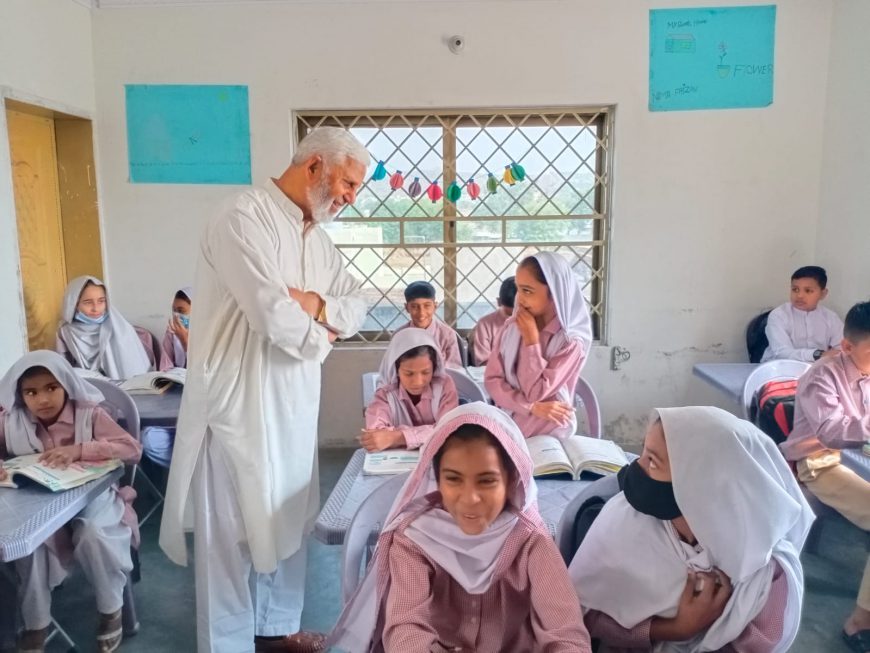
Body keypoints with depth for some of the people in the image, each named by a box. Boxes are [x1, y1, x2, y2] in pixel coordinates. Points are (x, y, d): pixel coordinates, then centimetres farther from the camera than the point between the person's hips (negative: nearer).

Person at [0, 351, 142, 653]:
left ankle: (111, 609, -2)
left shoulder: (89, 414, -11)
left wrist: (79, 449, -31)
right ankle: (35, 626, -4)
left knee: (92, 535, -29)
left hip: (90, 498, -2)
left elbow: (132, 448, -19)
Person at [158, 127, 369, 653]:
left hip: (295, 404, 9)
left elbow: (358, 307, 12)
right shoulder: (245, 217, -17)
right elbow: (274, 314, -27)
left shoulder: (317, 234, 12)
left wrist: (319, 305, -9)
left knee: (289, 519, 20)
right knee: (234, 530, 6)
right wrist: (320, 338, -7)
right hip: (241, 405, -9)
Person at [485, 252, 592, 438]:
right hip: (507, 426, 3)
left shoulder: (572, 341, -14)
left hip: (549, 434, -3)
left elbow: (535, 393, -16)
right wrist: (532, 408, -15)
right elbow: (491, 379, -5)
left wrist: (531, 340, -16)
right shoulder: (511, 327, -2)